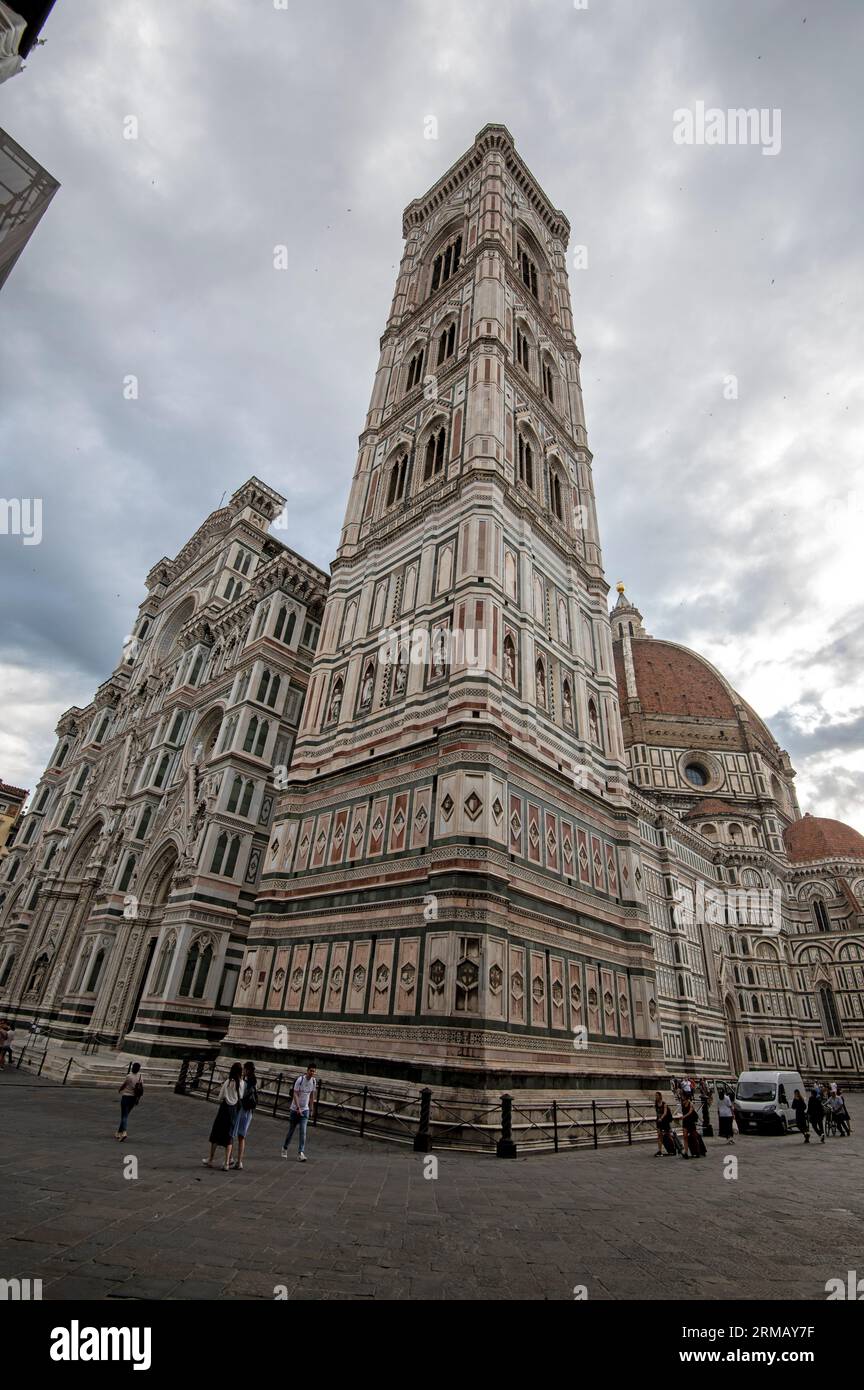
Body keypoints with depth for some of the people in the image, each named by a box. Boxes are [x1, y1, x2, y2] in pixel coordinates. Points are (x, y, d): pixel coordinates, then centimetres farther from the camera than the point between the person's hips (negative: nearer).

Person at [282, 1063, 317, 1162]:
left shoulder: (314, 1081, -3)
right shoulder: (300, 1080, -19)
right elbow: (295, 1095, -19)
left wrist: (310, 1107, 15)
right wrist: (298, 1108, -26)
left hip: (305, 1110, 3)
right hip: (295, 1109, -3)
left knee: (303, 1132, -8)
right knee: (291, 1131, 11)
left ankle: (301, 1153, -4)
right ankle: (285, 1148, 33)